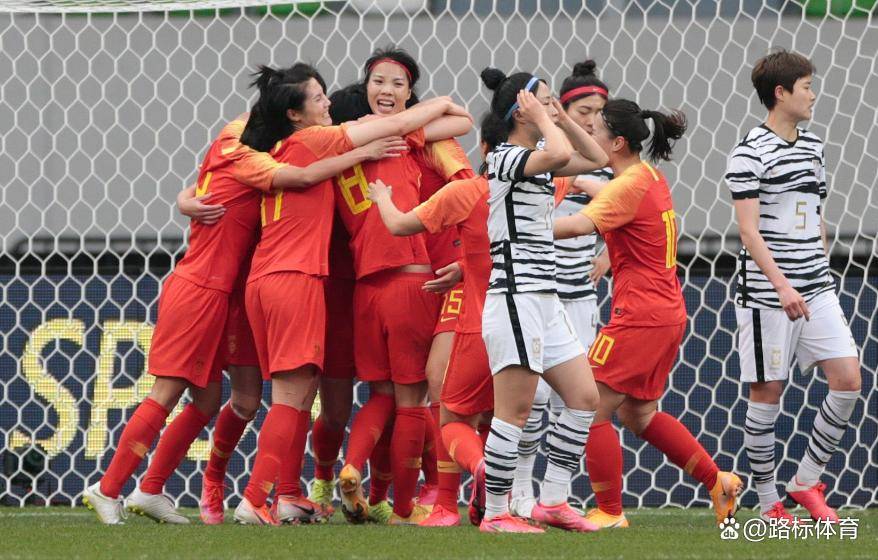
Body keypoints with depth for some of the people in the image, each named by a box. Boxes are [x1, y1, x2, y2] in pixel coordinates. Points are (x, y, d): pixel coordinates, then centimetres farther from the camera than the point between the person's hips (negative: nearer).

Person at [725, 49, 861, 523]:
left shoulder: (813, 147, 14)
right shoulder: (750, 153, -10)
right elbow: (749, 230, -16)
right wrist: (782, 286, -25)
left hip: (816, 289, 7)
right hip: (766, 295, -7)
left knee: (848, 381, -4)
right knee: (767, 393, 0)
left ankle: (806, 482, 10)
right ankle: (768, 504, 10)